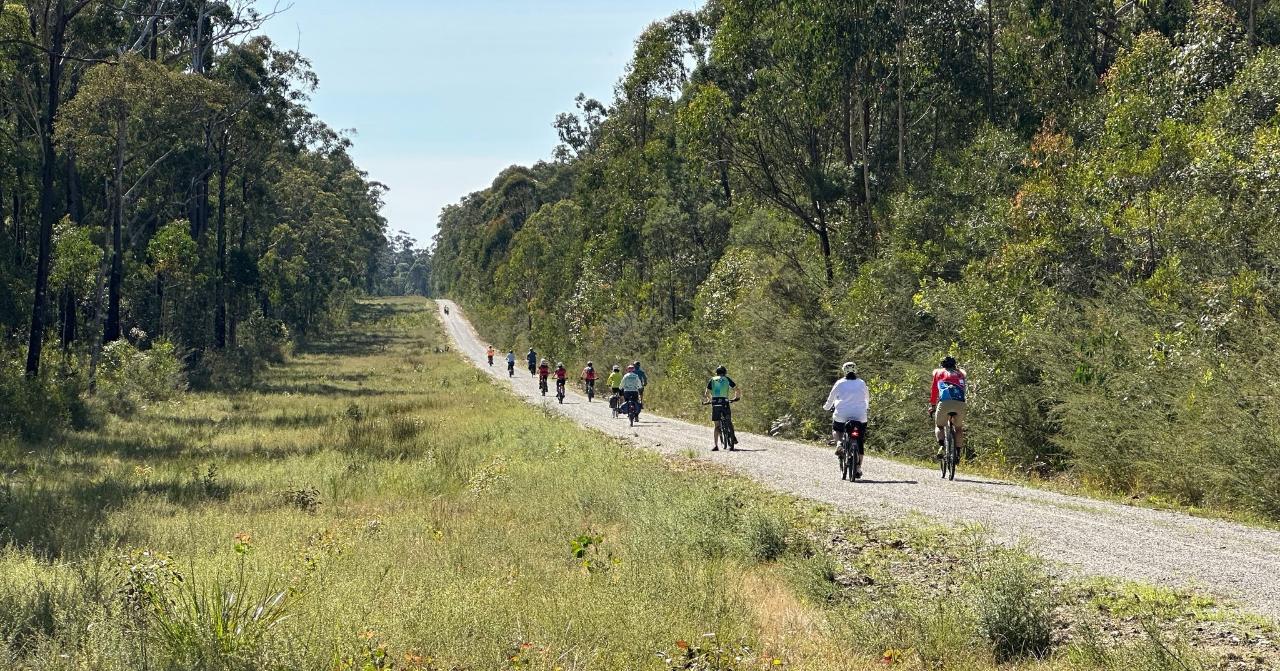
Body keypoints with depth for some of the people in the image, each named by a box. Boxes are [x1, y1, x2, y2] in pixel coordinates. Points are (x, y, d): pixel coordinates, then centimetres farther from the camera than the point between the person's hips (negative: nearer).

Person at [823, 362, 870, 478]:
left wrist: (826, 407, 31)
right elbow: (867, 399, 21)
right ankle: (858, 468, 5)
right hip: (860, 416, 1)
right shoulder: (862, 383, 8)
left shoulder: (839, 383, 3)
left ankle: (838, 442, -2)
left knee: (835, 430, 29)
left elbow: (830, 399, 10)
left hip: (842, 416, -1)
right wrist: (867, 408, 42)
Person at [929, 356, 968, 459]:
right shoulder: (961, 373, 29)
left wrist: (932, 406, 36)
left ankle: (941, 444, -9)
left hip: (945, 403, -2)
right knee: (959, 428, 23)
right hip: (960, 403, 2)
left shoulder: (938, 372, 24)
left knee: (939, 426, 18)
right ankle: (958, 452, 11)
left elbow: (934, 390, 26)